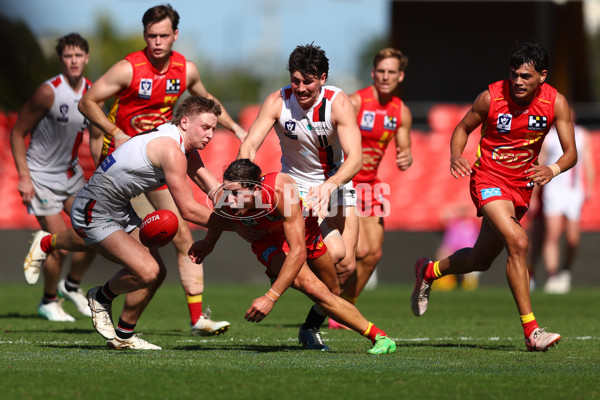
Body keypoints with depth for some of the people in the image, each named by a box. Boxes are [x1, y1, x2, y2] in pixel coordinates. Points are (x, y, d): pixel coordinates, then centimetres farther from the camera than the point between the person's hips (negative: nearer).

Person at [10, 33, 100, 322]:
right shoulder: (49, 92, -19)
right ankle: (48, 302, 14)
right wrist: (24, 177, -18)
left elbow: (95, 138, 14)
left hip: (71, 173, 6)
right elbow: (17, 133, -13)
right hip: (41, 176, -6)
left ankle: (71, 286, 24)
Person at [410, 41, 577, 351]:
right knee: (517, 242, -26)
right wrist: (455, 156, -20)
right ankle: (531, 331, -24)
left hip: (522, 185, 5)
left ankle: (428, 272, 45)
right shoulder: (491, 98, -16)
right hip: (489, 178, -5)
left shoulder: (556, 103, -11)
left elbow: (571, 152, -11)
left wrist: (553, 169, -33)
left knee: (481, 260, 15)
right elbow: (463, 128, 1)